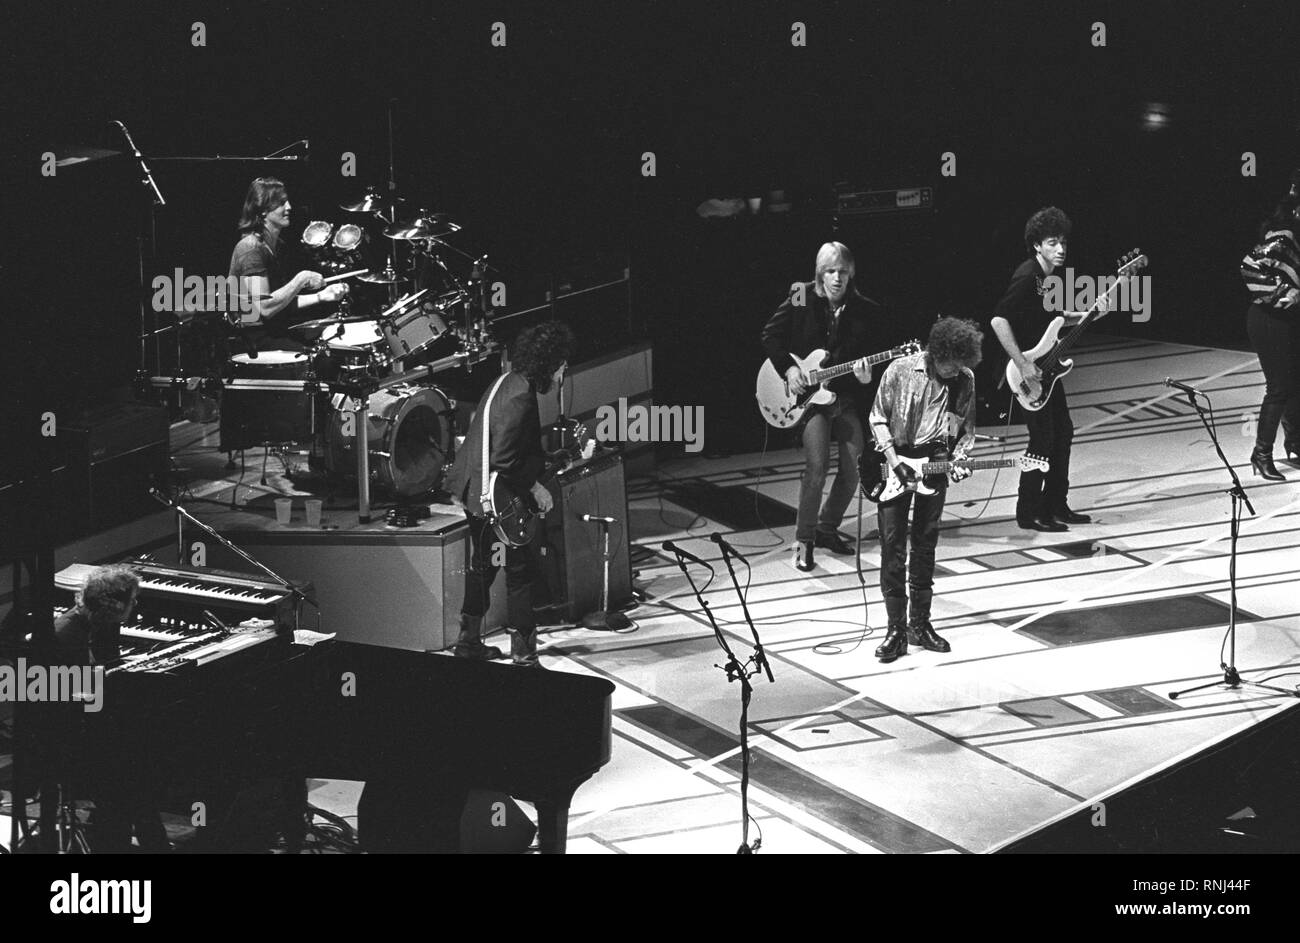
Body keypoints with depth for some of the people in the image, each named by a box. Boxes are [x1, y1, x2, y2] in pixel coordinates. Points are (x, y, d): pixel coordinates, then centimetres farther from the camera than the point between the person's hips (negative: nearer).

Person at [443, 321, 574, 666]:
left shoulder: (511, 383, 8)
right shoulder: (520, 397, -24)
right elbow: (503, 459, -27)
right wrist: (535, 488, -16)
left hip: (477, 492, 11)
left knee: (482, 566, 20)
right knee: (521, 570, -4)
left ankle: (469, 640, 29)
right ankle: (523, 653, -1)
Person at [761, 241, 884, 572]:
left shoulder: (865, 311, -1)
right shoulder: (800, 299, -3)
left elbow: (869, 355, 1)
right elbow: (770, 335, 4)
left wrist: (865, 376, -21)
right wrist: (788, 368, -8)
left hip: (846, 393, 3)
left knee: (854, 465, -4)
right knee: (817, 464, -19)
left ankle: (827, 528, 20)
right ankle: (804, 540, -5)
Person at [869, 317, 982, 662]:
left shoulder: (965, 379, -3)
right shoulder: (901, 370, -12)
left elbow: (967, 429, 9)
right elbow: (878, 418, -5)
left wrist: (958, 460, -9)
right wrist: (892, 459, -14)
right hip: (896, 458, -3)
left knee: (925, 544, 9)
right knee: (893, 543, -5)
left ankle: (920, 624, 18)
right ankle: (896, 628, -2)